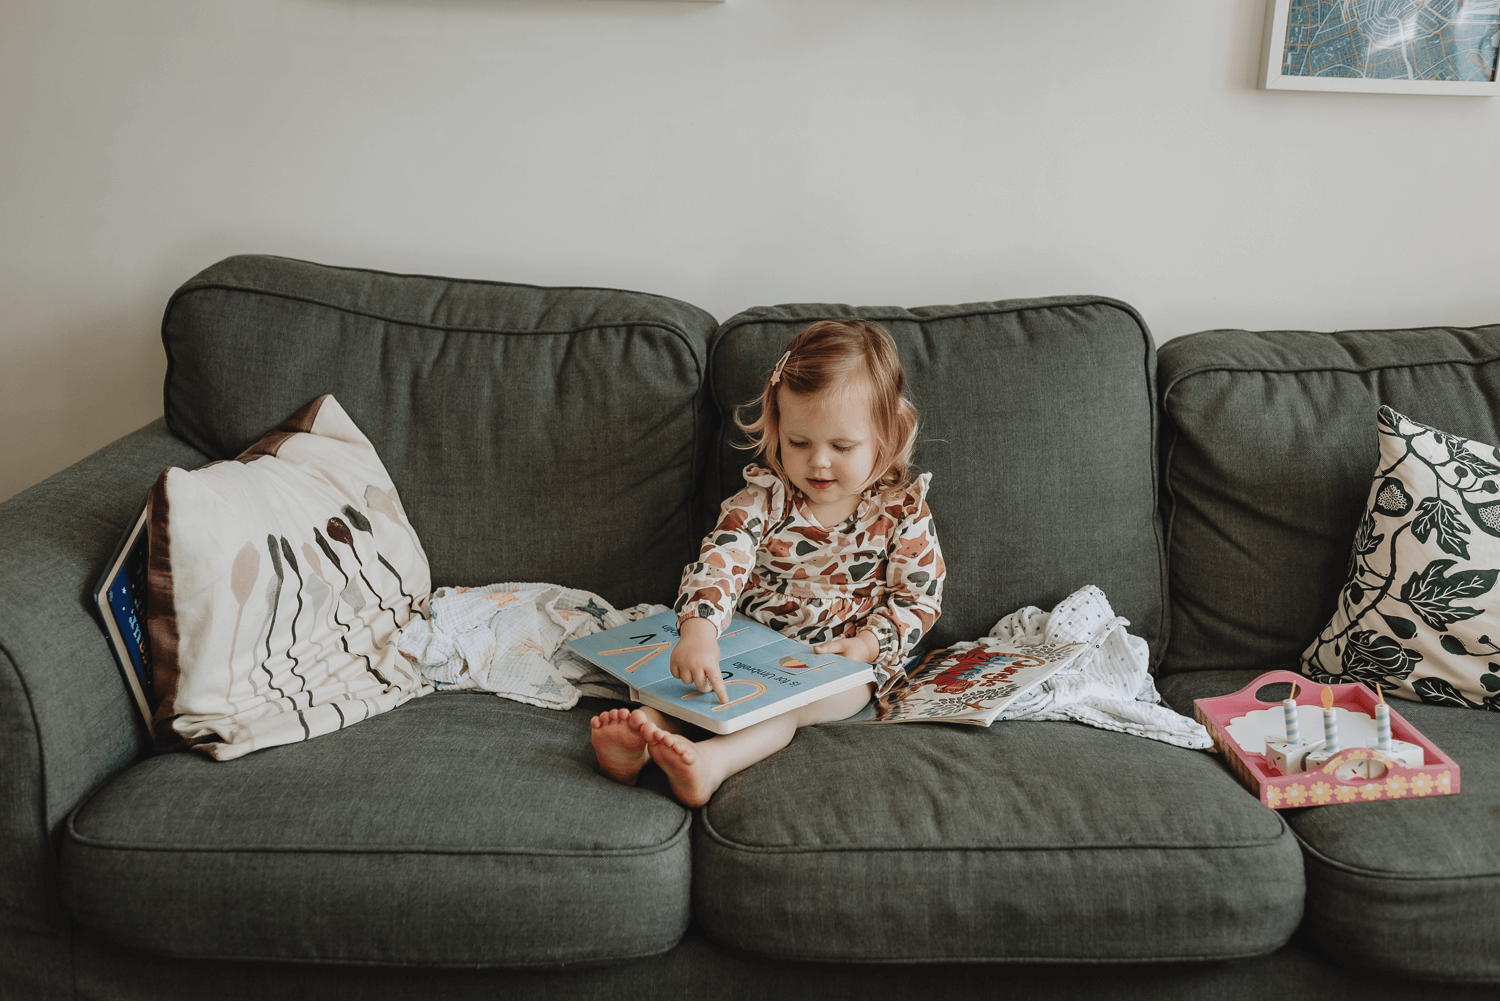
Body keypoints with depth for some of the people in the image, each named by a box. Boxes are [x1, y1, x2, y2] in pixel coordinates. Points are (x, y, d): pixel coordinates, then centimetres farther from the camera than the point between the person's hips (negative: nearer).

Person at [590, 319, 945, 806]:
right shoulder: (762, 499, -6)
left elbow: (920, 596, -1)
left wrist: (867, 645, -19)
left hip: (845, 660, -3)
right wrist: (699, 631, -41)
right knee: (693, 673, -23)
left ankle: (714, 760, -53)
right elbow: (719, 561, -21)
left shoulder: (902, 509, -5)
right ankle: (641, 733, -45)